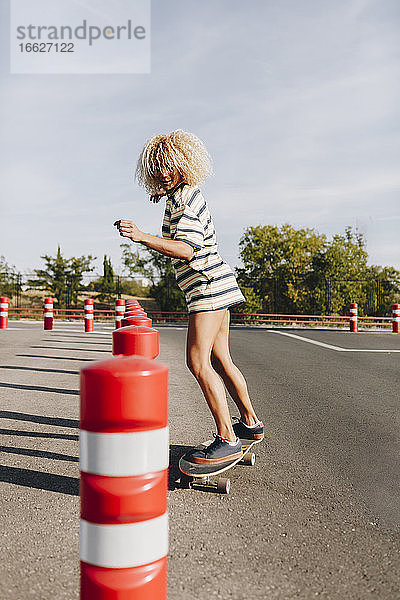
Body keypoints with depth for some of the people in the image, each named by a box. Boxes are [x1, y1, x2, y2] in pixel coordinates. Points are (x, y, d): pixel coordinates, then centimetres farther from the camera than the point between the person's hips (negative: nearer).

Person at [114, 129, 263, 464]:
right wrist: (166, 194, 44)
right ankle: (251, 422, 27)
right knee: (219, 360, 15)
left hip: (207, 285, -11)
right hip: (214, 286, 11)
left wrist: (141, 236, -33)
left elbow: (186, 250, -25)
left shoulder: (182, 199, -13)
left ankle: (228, 440, -10)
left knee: (198, 361, -14)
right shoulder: (187, 193, 17)